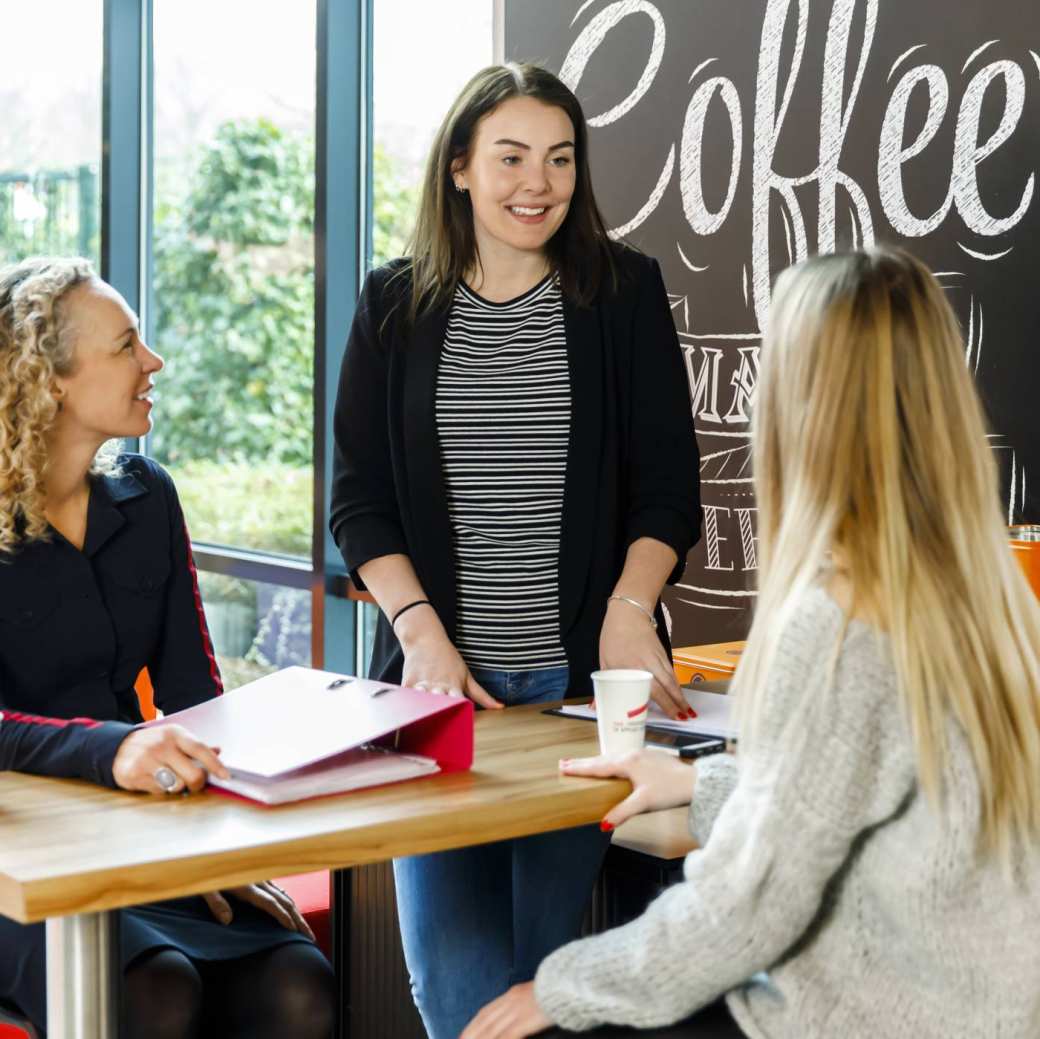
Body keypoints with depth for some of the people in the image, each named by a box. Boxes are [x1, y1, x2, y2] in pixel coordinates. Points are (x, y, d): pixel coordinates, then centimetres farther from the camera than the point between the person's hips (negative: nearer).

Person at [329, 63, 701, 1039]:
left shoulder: (624, 290, 4)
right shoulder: (395, 304, 7)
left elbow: (668, 485, 3)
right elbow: (358, 498, 5)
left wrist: (629, 611, -13)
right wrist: (422, 630, -9)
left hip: (583, 672, -1)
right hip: (442, 673, 1)